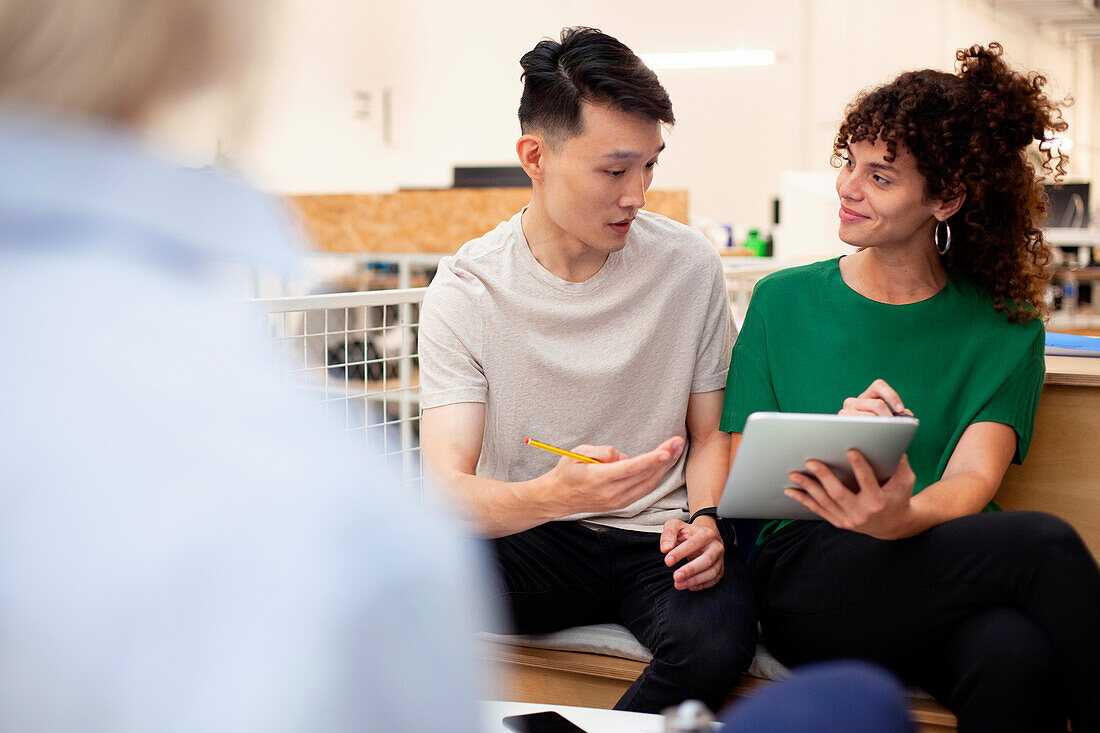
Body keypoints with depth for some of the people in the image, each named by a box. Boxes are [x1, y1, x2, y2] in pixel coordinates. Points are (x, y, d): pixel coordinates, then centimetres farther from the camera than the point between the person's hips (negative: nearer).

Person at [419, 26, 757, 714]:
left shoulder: (689, 264, -2)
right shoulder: (467, 289, -8)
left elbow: (711, 432, 10)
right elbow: (447, 489, -16)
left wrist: (705, 518, -12)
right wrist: (552, 496, -38)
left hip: (657, 536, 2)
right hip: (523, 532, -1)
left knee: (717, 639, -33)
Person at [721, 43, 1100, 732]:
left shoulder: (1006, 328, 9)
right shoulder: (784, 302, 9)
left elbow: (972, 480, -7)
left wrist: (902, 518, -31)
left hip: (952, 566, 2)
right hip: (808, 578, -1)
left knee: (1016, 656, -37)